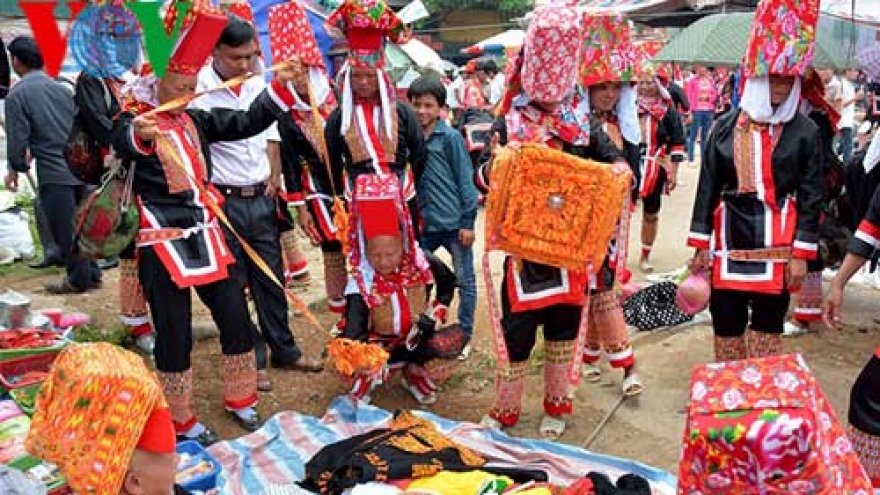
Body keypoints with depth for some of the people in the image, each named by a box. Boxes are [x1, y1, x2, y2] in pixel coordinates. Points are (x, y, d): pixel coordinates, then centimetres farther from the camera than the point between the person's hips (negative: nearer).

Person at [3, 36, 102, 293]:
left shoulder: (17, 94, -8)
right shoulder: (61, 87, 9)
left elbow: (17, 137, -9)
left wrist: (16, 168, 7)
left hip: (54, 171, -6)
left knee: (65, 229, 4)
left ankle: (78, 279, 12)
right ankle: (92, 273, 21)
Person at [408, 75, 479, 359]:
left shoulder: (450, 137, -7)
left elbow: (465, 179, -7)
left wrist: (468, 221, -9)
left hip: (454, 222, -4)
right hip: (424, 223, 4)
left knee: (465, 280, 6)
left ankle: (465, 335, 21)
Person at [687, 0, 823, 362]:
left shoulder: (805, 132, -2)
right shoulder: (725, 127, 2)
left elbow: (811, 196, -1)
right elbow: (708, 187, 4)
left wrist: (802, 253, -6)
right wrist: (701, 245, 1)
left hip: (777, 242, -1)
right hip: (731, 237, 2)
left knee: (768, 322, 10)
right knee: (726, 321, 8)